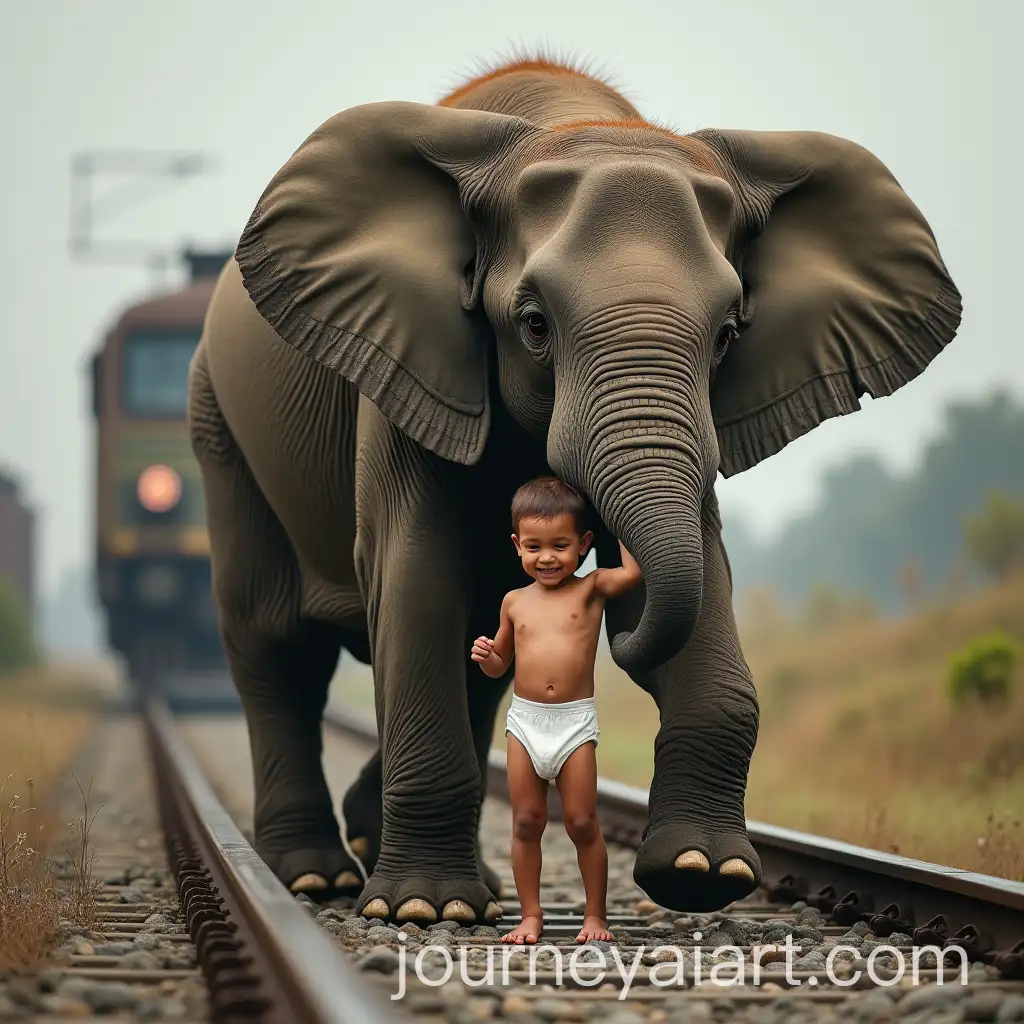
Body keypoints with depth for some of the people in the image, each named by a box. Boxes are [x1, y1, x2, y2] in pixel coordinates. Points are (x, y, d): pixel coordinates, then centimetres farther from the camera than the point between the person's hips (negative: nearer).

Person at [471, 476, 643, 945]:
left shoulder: (590, 589, -2)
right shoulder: (515, 602, 5)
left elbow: (634, 571, -20)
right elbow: (500, 664, 17)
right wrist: (485, 655, -6)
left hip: (575, 721, -3)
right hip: (524, 719, 3)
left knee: (582, 823, 2)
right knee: (526, 822, 7)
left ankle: (595, 915, 13)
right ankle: (531, 914, 16)